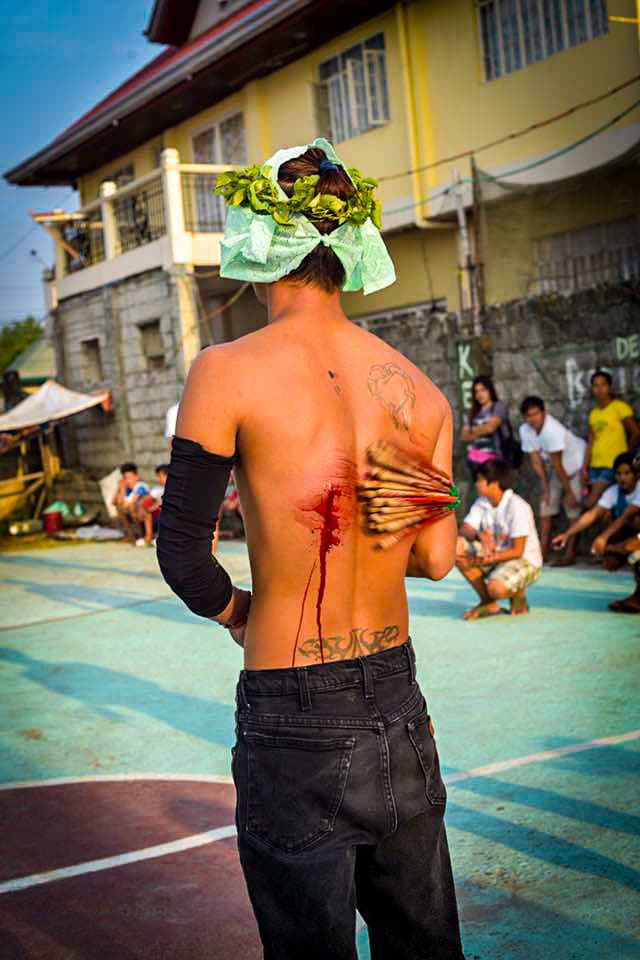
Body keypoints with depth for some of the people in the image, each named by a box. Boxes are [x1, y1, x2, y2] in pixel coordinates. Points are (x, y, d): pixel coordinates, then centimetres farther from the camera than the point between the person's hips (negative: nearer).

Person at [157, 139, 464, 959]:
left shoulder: (227, 372, -13)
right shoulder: (418, 389, -1)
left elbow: (182, 552, -10)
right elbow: (436, 557, 4)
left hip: (294, 720, -4)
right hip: (398, 706, 4)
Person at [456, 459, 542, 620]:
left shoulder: (518, 507, -21)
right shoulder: (481, 503, 0)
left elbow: (517, 551, -23)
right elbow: (465, 530, -7)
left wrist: (486, 560, -33)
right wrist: (480, 535, -31)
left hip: (525, 560, -7)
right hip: (494, 556, 7)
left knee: (497, 588, -37)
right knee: (456, 547, -16)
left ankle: (518, 593, 4)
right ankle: (489, 603, -6)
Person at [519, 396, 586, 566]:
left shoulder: (553, 429, -34)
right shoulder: (525, 430, -14)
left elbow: (557, 464, -30)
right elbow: (536, 460, -7)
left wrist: (569, 492, -21)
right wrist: (546, 487, -8)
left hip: (577, 462, -7)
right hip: (557, 467, 7)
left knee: (574, 509, -11)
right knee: (546, 504, 3)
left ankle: (570, 554, -9)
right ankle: (543, 551, 8)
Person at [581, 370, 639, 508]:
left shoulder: (620, 407, -6)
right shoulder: (594, 413, 13)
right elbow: (590, 442, 13)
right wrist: (585, 468, 8)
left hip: (613, 467, -7)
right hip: (595, 466, 7)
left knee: (591, 504, -16)